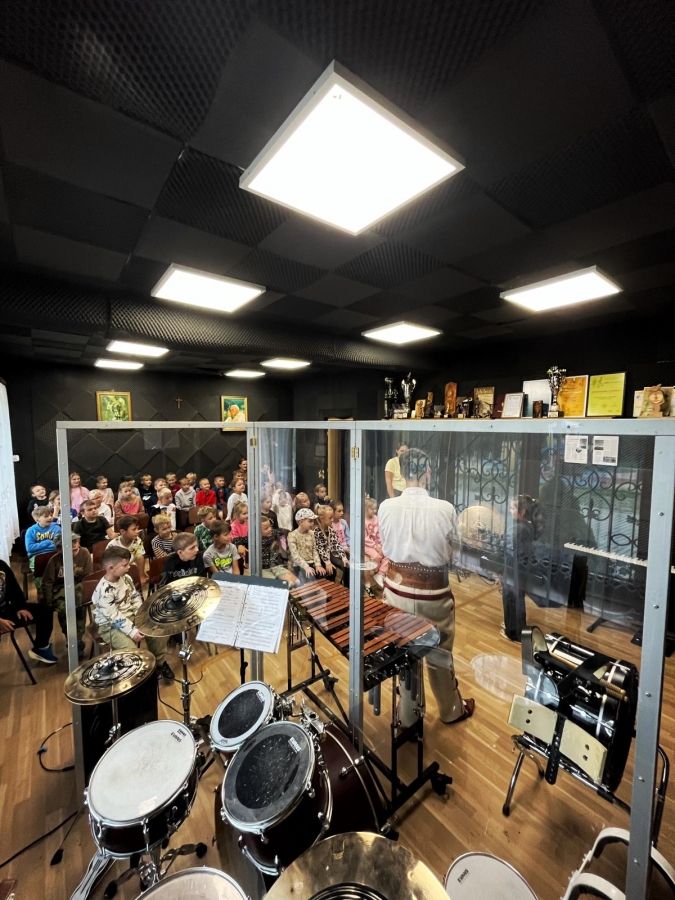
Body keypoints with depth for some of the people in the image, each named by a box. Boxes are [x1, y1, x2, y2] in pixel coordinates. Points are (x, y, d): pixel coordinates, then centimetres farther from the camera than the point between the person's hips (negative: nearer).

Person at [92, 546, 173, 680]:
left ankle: (160, 663, 15)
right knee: (130, 649, -26)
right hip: (110, 625, -6)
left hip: (131, 616, 6)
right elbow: (114, 617, -25)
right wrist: (132, 631, -26)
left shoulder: (125, 578, -3)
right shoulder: (104, 590, -26)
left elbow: (136, 598, 6)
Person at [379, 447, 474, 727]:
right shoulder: (444, 509, -20)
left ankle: (408, 713, 42)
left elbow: (386, 548, 0)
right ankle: (451, 709, 47)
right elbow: (451, 554, -6)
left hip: (397, 589, 2)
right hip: (434, 593, -1)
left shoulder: (386, 507, -15)